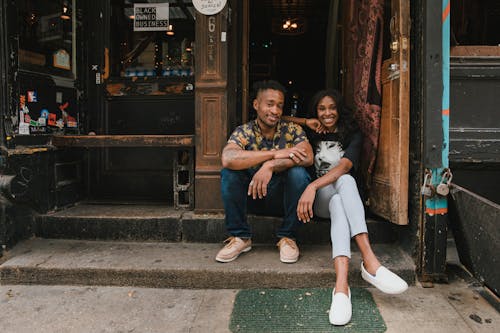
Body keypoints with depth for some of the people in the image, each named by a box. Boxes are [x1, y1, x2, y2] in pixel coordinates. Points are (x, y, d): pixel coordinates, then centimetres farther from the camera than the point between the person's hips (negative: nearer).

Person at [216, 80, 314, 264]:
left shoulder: (292, 130, -4)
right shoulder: (244, 132, -8)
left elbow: (308, 157, -24)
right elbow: (227, 159, -31)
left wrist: (271, 165, -37)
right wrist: (275, 154, -33)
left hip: (283, 198, 0)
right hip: (252, 195, 0)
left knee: (298, 173, -29)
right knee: (228, 173, -23)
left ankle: (288, 237, -10)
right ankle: (240, 237, -10)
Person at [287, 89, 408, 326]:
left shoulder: (352, 135, 4)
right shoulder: (311, 134, 13)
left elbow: (345, 166, -15)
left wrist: (313, 185, -30)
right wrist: (306, 122, 4)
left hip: (343, 197, 0)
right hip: (319, 199, 0)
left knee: (345, 180, -38)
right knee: (344, 182, -34)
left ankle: (341, 284, -57)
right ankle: (370, 261, -55)